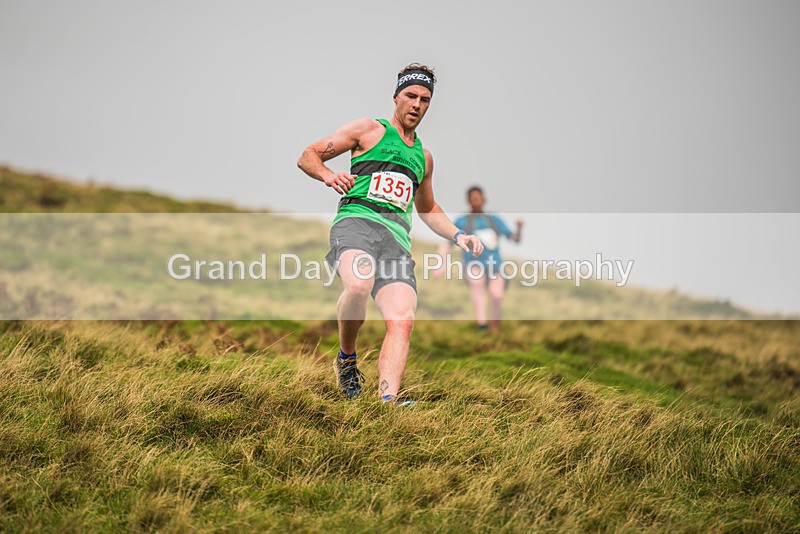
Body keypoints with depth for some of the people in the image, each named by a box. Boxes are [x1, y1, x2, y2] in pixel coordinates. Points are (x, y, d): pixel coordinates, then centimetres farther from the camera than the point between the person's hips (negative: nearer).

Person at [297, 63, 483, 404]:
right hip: (356, 219, -5)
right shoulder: (369, 130, 15)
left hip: (397, 235, 5)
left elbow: (428, 210, 44)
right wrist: (328, 175, -9)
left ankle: (387, 402, -31)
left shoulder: (423, 156, 30)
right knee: (360, 284, -36)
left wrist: (457, 236, 27)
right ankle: (346, 358, -10)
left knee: (402, 321, -20)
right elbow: (307, 156, 12)